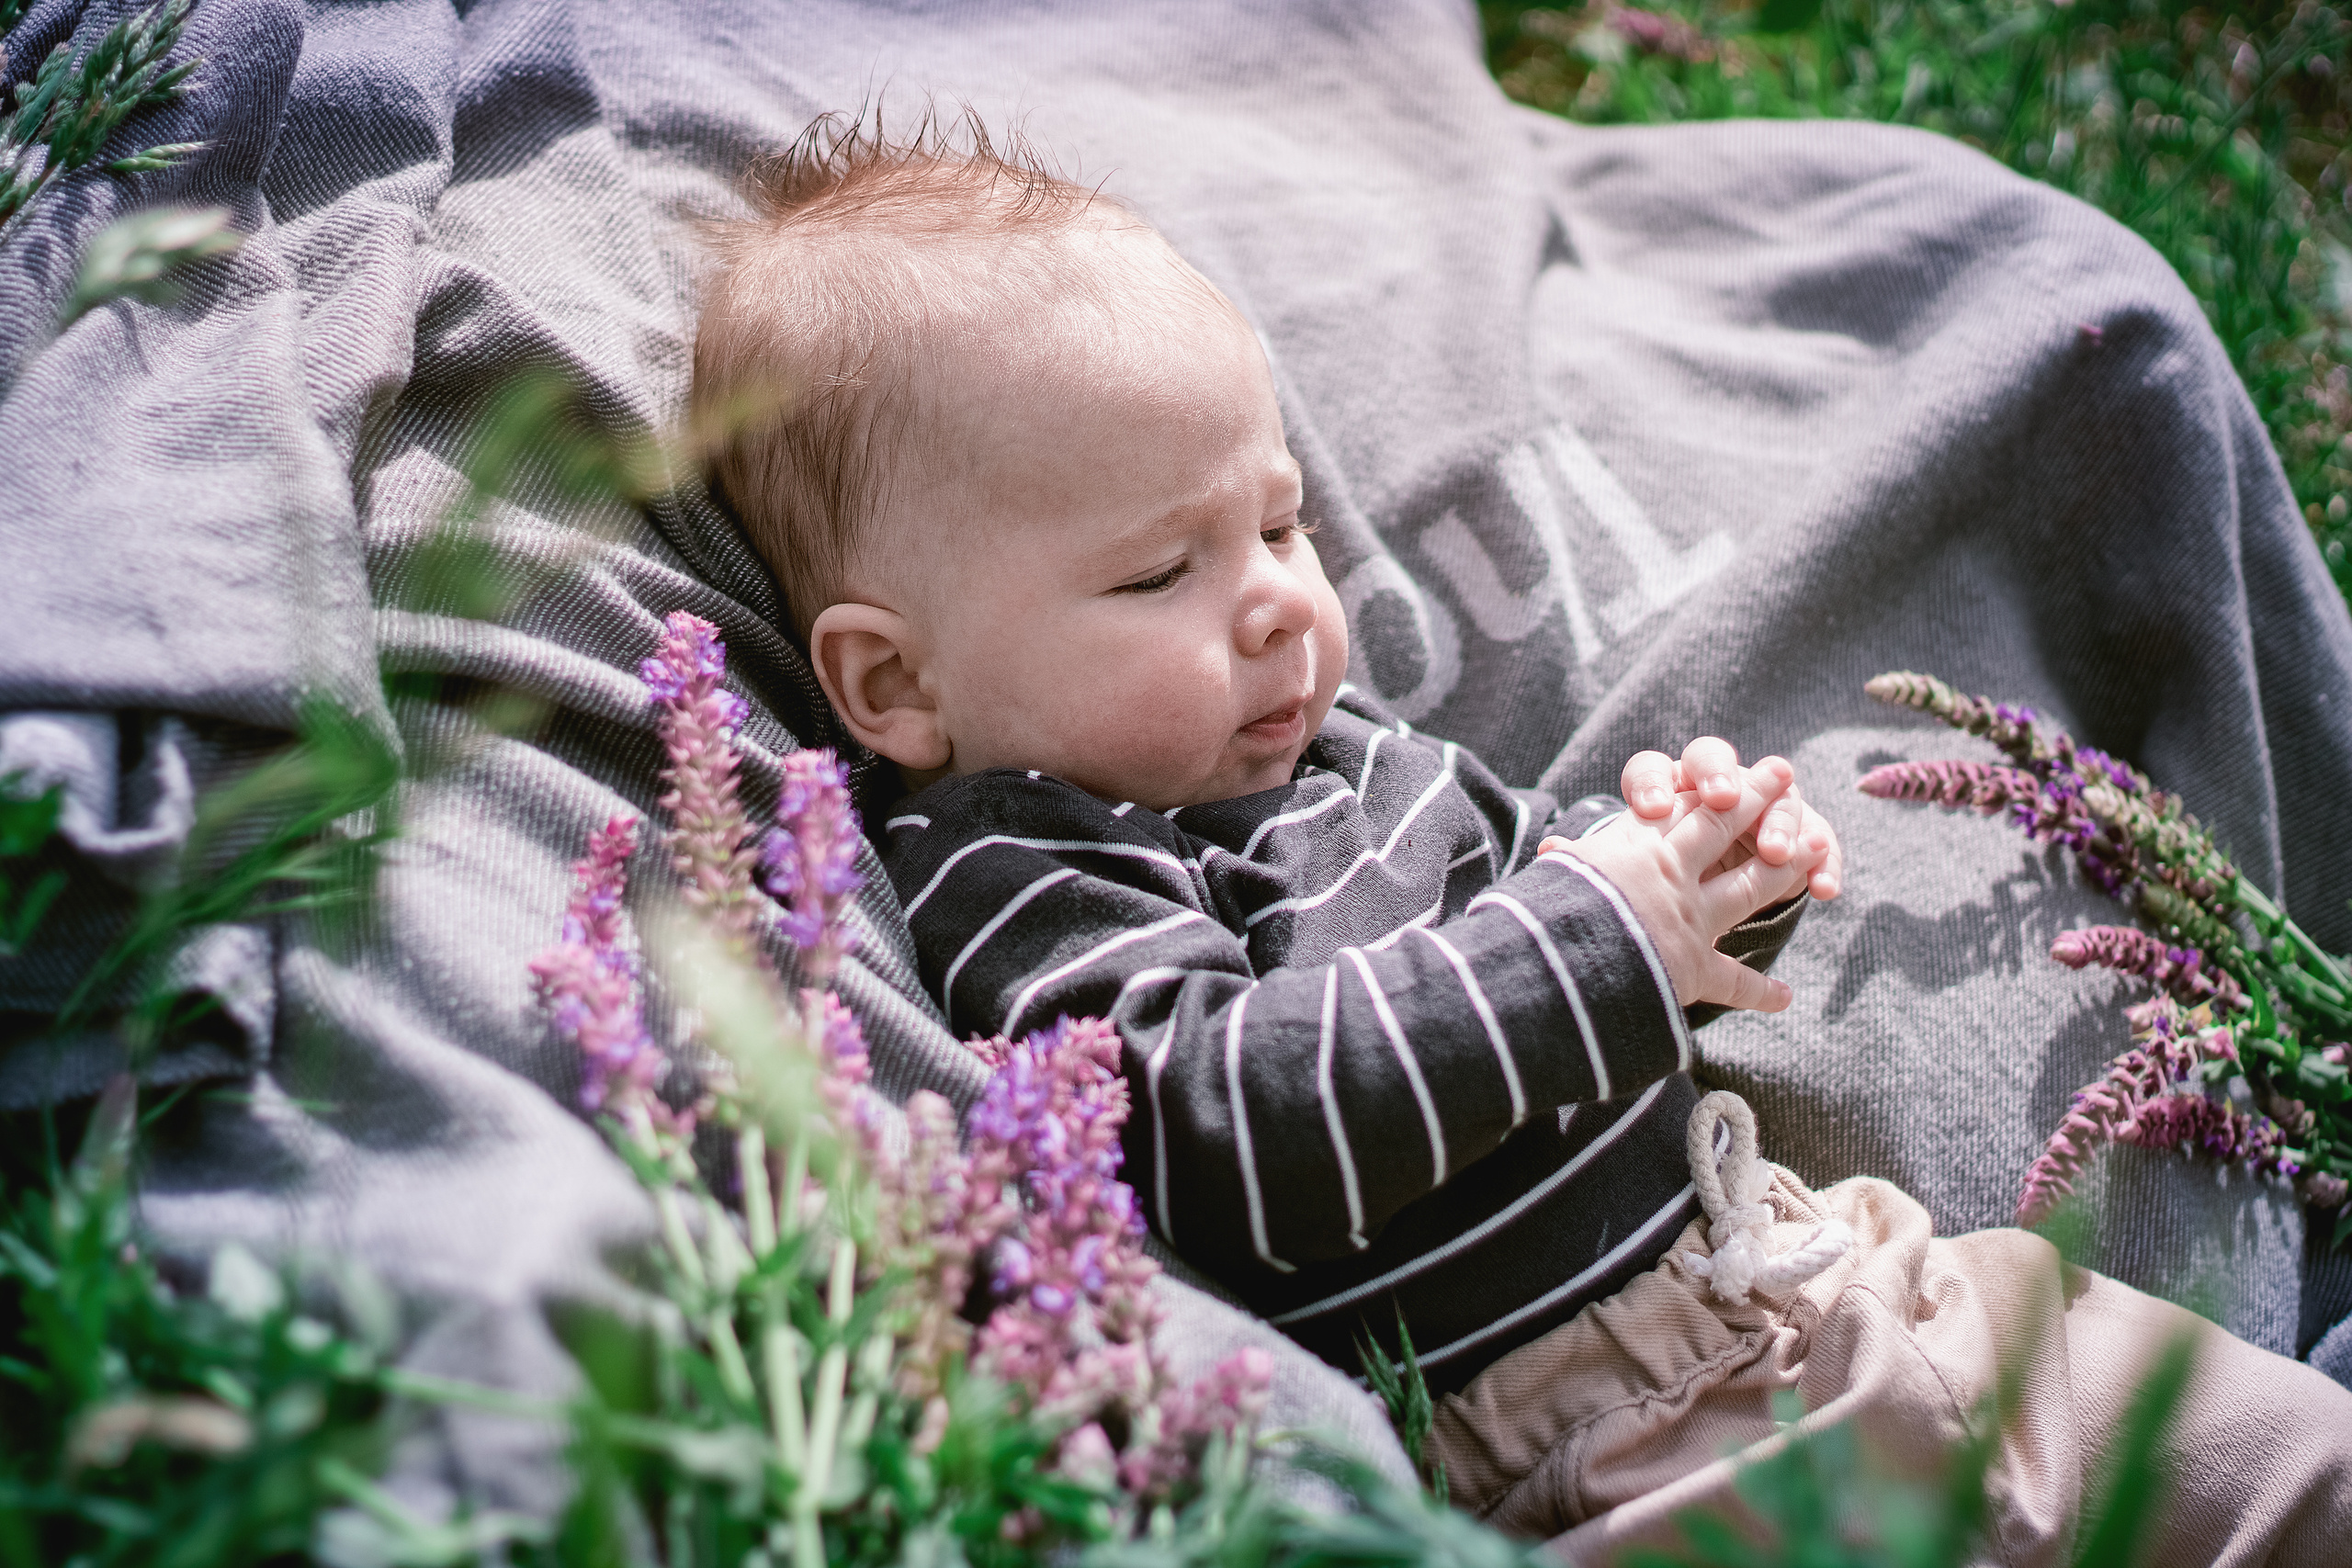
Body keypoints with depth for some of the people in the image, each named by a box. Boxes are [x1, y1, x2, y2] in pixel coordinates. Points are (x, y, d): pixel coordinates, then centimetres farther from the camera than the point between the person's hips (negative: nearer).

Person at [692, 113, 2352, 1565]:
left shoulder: (1335, 744, 13)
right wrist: (1599, 938, -22)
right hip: (1580, 1435, -8)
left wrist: (1691, 865, 3)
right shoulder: (1017, 892, -12)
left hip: (1784, 1260, 8)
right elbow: (1232, 1121, -27)